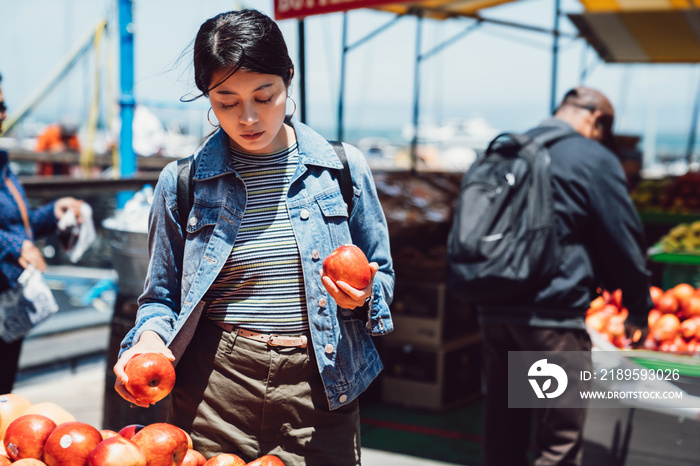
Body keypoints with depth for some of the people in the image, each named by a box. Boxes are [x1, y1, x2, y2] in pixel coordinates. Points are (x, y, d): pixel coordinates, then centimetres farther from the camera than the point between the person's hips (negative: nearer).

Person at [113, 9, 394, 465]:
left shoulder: (344, 168, 1)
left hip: (321, 385, 0)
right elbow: (162, 297, 11)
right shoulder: (182, 183, 1)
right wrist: (150, 339, -10)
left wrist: (364, 295, -11)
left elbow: (383, 277, 11)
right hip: (212, 390, 0)